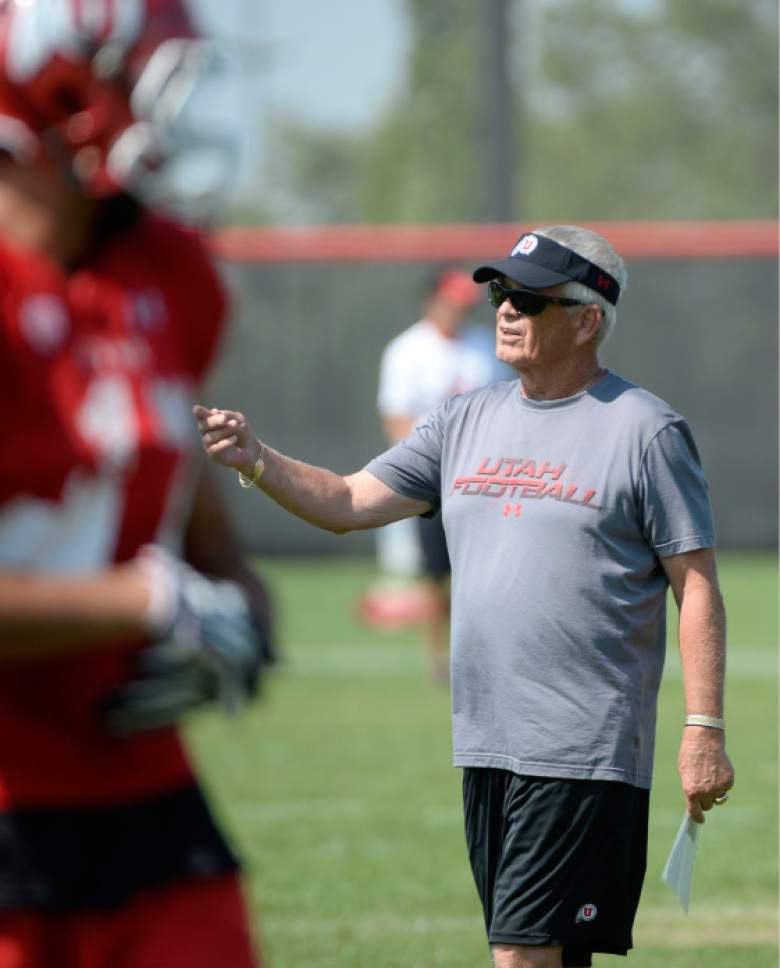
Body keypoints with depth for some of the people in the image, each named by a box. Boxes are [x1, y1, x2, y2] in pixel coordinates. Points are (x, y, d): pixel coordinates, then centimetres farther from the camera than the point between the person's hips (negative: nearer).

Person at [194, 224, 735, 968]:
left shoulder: (644, 430, -5)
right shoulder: (469, 420, 13)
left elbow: (696, 586, -6)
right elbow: (347, 503, 10)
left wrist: (703, 728, -12)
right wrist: (254, 460, -8)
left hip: (585, 758, -7)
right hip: (484, 742, 7)